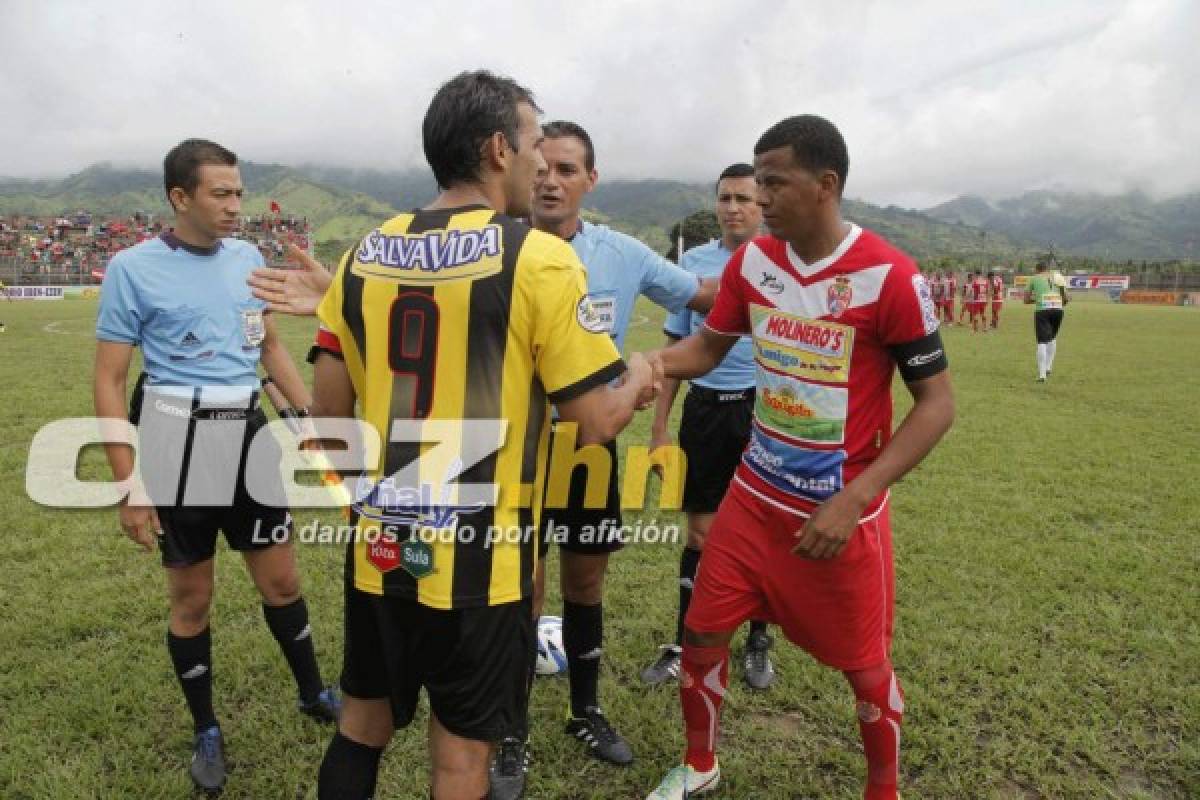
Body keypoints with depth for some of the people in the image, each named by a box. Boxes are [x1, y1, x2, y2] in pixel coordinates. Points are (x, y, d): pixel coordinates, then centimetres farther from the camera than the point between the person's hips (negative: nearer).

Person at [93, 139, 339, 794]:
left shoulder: (248, 257, 5)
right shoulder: (133, 268, -9)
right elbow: (107, 382, -8)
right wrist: (128, 485, -12)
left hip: (249, 434, 4)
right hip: (178, 443, -4)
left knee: (280, 577, 12)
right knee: (192, 595, 9)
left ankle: (313, 693, 34)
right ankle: (206, 732, 29)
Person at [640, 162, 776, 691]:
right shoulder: (693, 262, 6)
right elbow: (676, 347, 10)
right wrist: (659, 426, 7)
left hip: (762, 410, -1)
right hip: (704, 407, 2)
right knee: (700, 532, 9)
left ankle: (758, 642, 29)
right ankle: (685, 643, 24)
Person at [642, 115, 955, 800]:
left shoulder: (890, 276, -18)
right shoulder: (752, 261, -2)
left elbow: (937, 403, -14)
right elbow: (710, 344, 11)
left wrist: (853, 499, -21)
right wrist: (657, 363, -12)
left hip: (841, 513, -4)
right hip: (755, 499, 5)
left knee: (865, 669, 11)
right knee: (702, 634, 10)